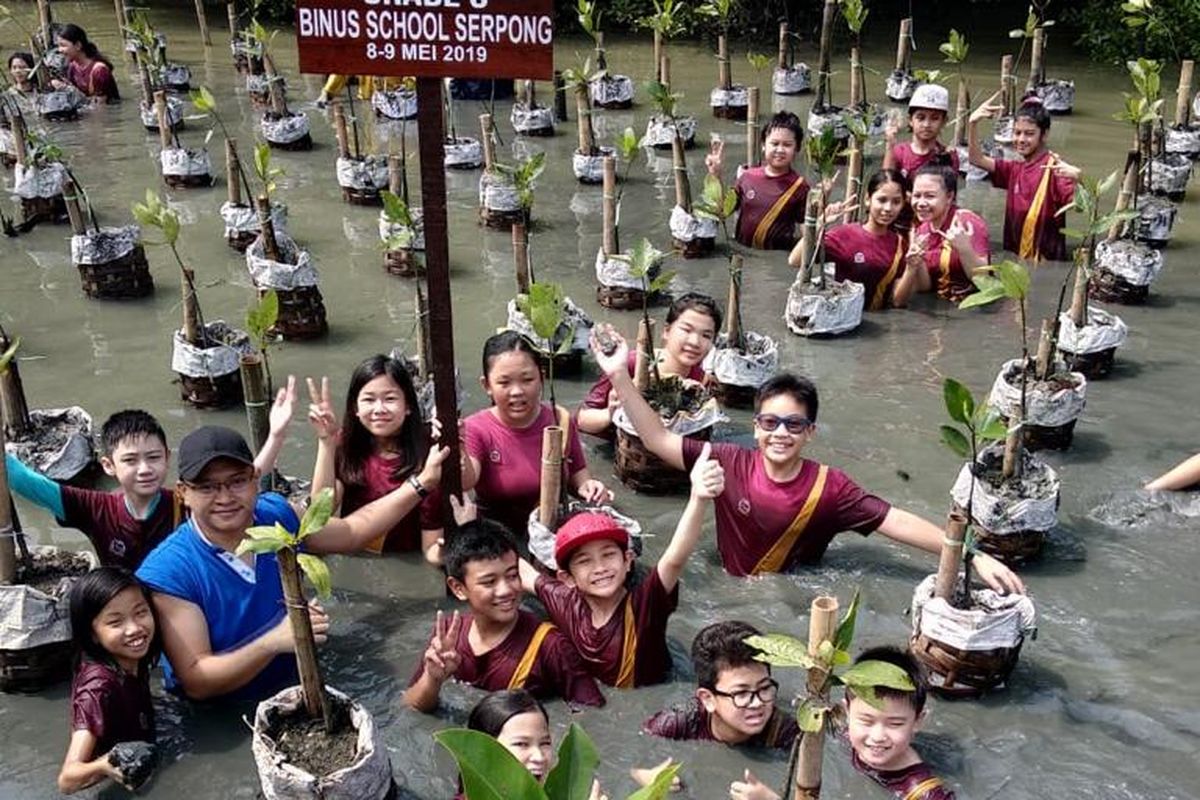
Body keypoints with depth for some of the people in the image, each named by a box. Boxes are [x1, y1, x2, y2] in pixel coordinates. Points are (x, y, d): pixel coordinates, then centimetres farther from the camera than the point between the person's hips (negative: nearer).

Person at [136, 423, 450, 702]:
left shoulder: (277, 514, -6)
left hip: (293, 691, 2)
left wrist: (421, 483, 6)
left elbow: (353, 530, 11)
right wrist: (275, 641, -35)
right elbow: (195, 682, -22)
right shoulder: (168, 572, -20)